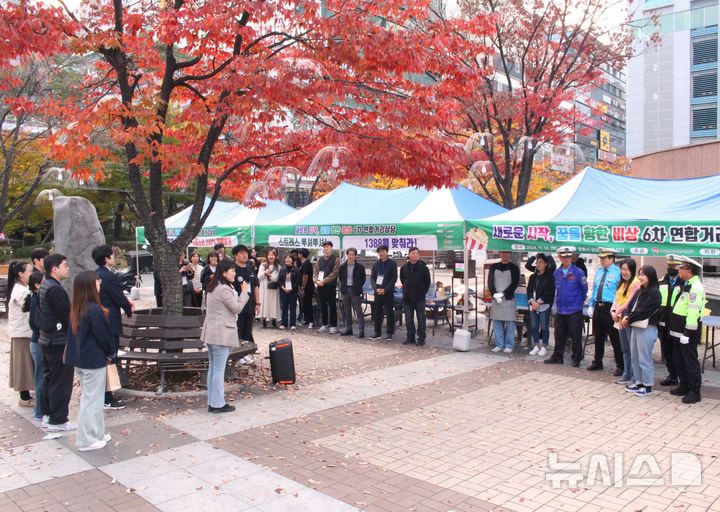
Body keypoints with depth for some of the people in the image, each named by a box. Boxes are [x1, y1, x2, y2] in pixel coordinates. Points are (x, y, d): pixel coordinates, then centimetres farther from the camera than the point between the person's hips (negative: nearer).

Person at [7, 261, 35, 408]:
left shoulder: (21, 289, 13)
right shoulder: (21, 291, -18)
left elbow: (30, 309, 10)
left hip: (23, 331, 9)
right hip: (23, 333, -9)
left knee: (25, 364, 14)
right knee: (24, 363, -1)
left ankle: (25, 394, 22)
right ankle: (25, 398, 7)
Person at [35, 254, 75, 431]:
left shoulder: (45, 285, 11)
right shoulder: (55, 289, -20)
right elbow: (66, 317, -20)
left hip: (47, 340, 10)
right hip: (59, 342, -10)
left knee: (49, 378, 17)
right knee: (61, 382, -2)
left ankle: (48, 415, 27)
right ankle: (58, 420, 5)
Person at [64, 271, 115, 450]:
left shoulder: (76, 310, 5)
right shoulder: (94, 310, -21)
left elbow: (73, 334, 11)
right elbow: (105, 335, -15)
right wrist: (111, 354, 2)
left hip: (80, 360, 9)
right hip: (94, 361, -9)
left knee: (89, 398, 17)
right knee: (92, 400, 1)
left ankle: (96, 433, 26)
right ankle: (87, 440, 9)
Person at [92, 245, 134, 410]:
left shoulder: (96, 275, 11)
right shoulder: (109, 276, -19)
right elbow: (120, 299, -15)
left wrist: (126, 301, 10)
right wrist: (129, 311, 3)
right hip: (110, 324, -10)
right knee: (110, 360, -3)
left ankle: (102, 395, 24)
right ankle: (107, 399, 3)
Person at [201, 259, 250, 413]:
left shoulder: (213, 287, 14)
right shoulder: (224, 289, -18)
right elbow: (237, 308, -13)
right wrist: (244, 292, -3)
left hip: (212, 332, 10)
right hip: (221, 333, -10)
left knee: (212, 368, 12)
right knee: (219, 370, -4)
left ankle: (212, 402, 18)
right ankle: (218, 404, 2)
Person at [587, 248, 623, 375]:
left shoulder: (617, 273, -9)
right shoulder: (598, 272, 13)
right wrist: (591, 306, 12)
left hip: (609, 308, -7)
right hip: (598, 307, 7)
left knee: (615, 338, 0)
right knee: (598, 336, 16)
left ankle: (620, 366, 10)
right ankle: (597, 362, 28)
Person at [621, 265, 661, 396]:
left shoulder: (654, 292, -12)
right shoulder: (640, 291, 14)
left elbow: (643, 311, -17)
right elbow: (630, 305, 11)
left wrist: (629, 320, -9)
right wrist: (626, 316, -8)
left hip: (647, 329, -8)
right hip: (636, 327, 8)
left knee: (644, 358, -1)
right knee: (634, 356, 14)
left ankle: (647, 386, 9)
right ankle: (638, 382, 24)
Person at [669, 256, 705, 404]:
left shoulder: (695, 287, -18)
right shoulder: (687, 285, 14)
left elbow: (693, 312, -23)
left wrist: (687, 333, -24)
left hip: (688, 331, -10)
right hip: (679, 330, 10)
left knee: (690, 361, -2)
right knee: (681, 360, 17)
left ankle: (695, 391, 5)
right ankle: (684, 385, 28)